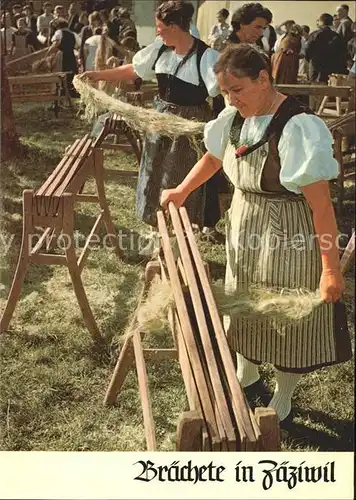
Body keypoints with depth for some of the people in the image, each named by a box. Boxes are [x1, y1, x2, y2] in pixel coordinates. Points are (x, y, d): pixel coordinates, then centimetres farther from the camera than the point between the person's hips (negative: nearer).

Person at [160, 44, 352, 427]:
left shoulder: (297, 127, -25)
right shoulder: (234, 117, -4)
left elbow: (321, 204, -25)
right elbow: (214, 156, 19)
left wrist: (331, 268, -25)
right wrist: (181, 192, 14)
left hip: (288, 241, -7)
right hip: (243, 230, 7)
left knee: (287, 320, 10)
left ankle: (281, 403, 35)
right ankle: (246, 377, 50)